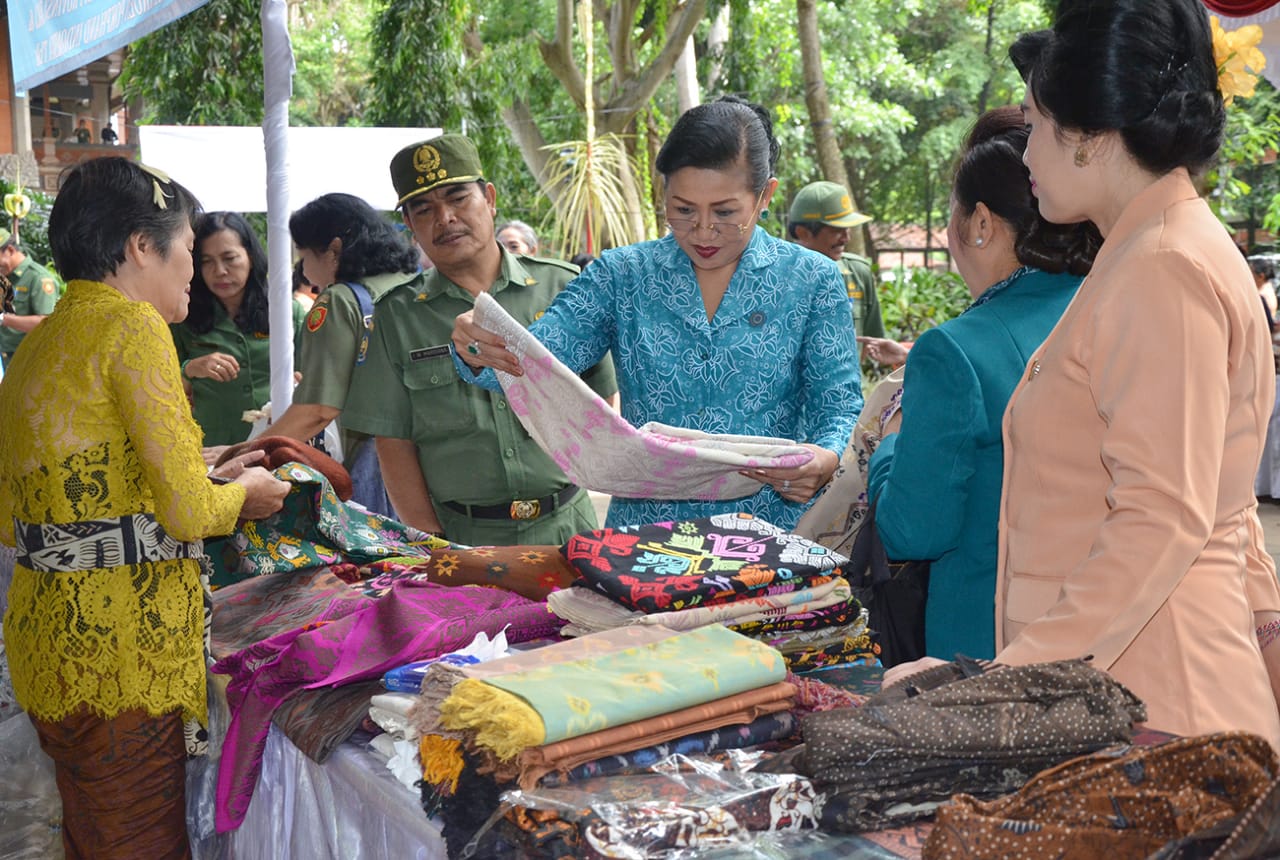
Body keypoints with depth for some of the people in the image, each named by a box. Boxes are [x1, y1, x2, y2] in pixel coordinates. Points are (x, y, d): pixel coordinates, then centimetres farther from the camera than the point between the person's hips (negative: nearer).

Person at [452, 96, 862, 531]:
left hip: (770, 535, 0)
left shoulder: (814, 280, 6)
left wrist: (826, 460, -19)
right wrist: (480, 351, -25)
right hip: (642, 530, 1)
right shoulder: (622, 275, 9)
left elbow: (840, 409, 4)